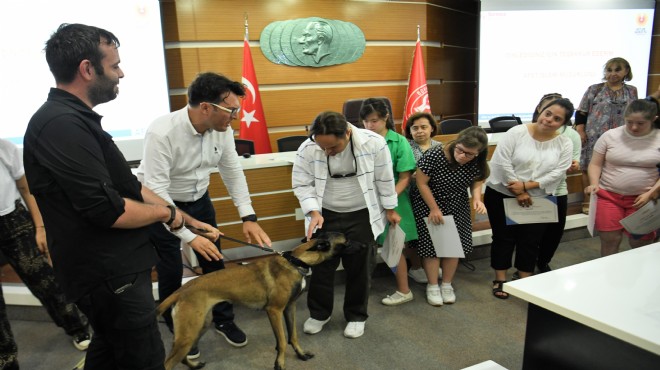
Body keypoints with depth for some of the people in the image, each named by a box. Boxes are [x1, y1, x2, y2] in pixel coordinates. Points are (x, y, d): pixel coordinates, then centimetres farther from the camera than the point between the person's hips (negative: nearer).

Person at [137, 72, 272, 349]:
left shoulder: (222, 130, -15)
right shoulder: (162, 133, -33)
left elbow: (233, 172, -4)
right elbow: (157, 190, -32)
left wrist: (248, 217, -11)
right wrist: (189, 236, -35)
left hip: (199, 200, 5)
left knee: (214, 262, 10)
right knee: (171, 271, 4)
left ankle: (223, 320, 32)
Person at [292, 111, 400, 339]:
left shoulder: (373, 143, -20)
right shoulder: (307, 149, -18)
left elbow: (384, 179, -8)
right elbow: (302, 184, -8)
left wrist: (390, 209, 1)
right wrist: (314, 212, -20)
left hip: (362, 215, -1)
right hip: (325, 215, 1)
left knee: (359, 267, 10)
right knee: (322, 265, 10)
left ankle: (356, 316, 30)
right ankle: (319, 313, 32)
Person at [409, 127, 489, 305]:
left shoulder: (477, 162, -16)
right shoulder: (434, 155, -30)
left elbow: (477, 181, 1)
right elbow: (421, 183, -20)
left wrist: (477, 198, -20)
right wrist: (434, 209, -16)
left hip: (457, 208, 4)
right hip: (428, 205, -4)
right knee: (431, 244, 0)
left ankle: (447, 284, 27)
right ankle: (432, 286, 19)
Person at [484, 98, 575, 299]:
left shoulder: (565, 144, -2)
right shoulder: (516, 132, -12)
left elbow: (558, 173, -9)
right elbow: (501, 162, -17)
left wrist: (526, 186, -20)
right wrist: (518, 193, -16)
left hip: (538, 199, 3)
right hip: (502, 195, -3)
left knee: (531, 240, 11)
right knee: (503, 237, 7)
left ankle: (525, 280, 27)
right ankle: (500, 279, 21)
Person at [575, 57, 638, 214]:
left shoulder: (631, 91, 10)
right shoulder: (594, 89, 1)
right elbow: (581, 113, 0)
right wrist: (580, 131, -8)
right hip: (595, 137, -2)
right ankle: (588, 201, 15)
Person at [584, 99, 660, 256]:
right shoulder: (610, 136, -1)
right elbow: (595, 164, 3)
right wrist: (594, 184, -13)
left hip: (643, 199, 0)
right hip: (609, 196, 0)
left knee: (640, 243, 3)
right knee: (609, 240, 1)